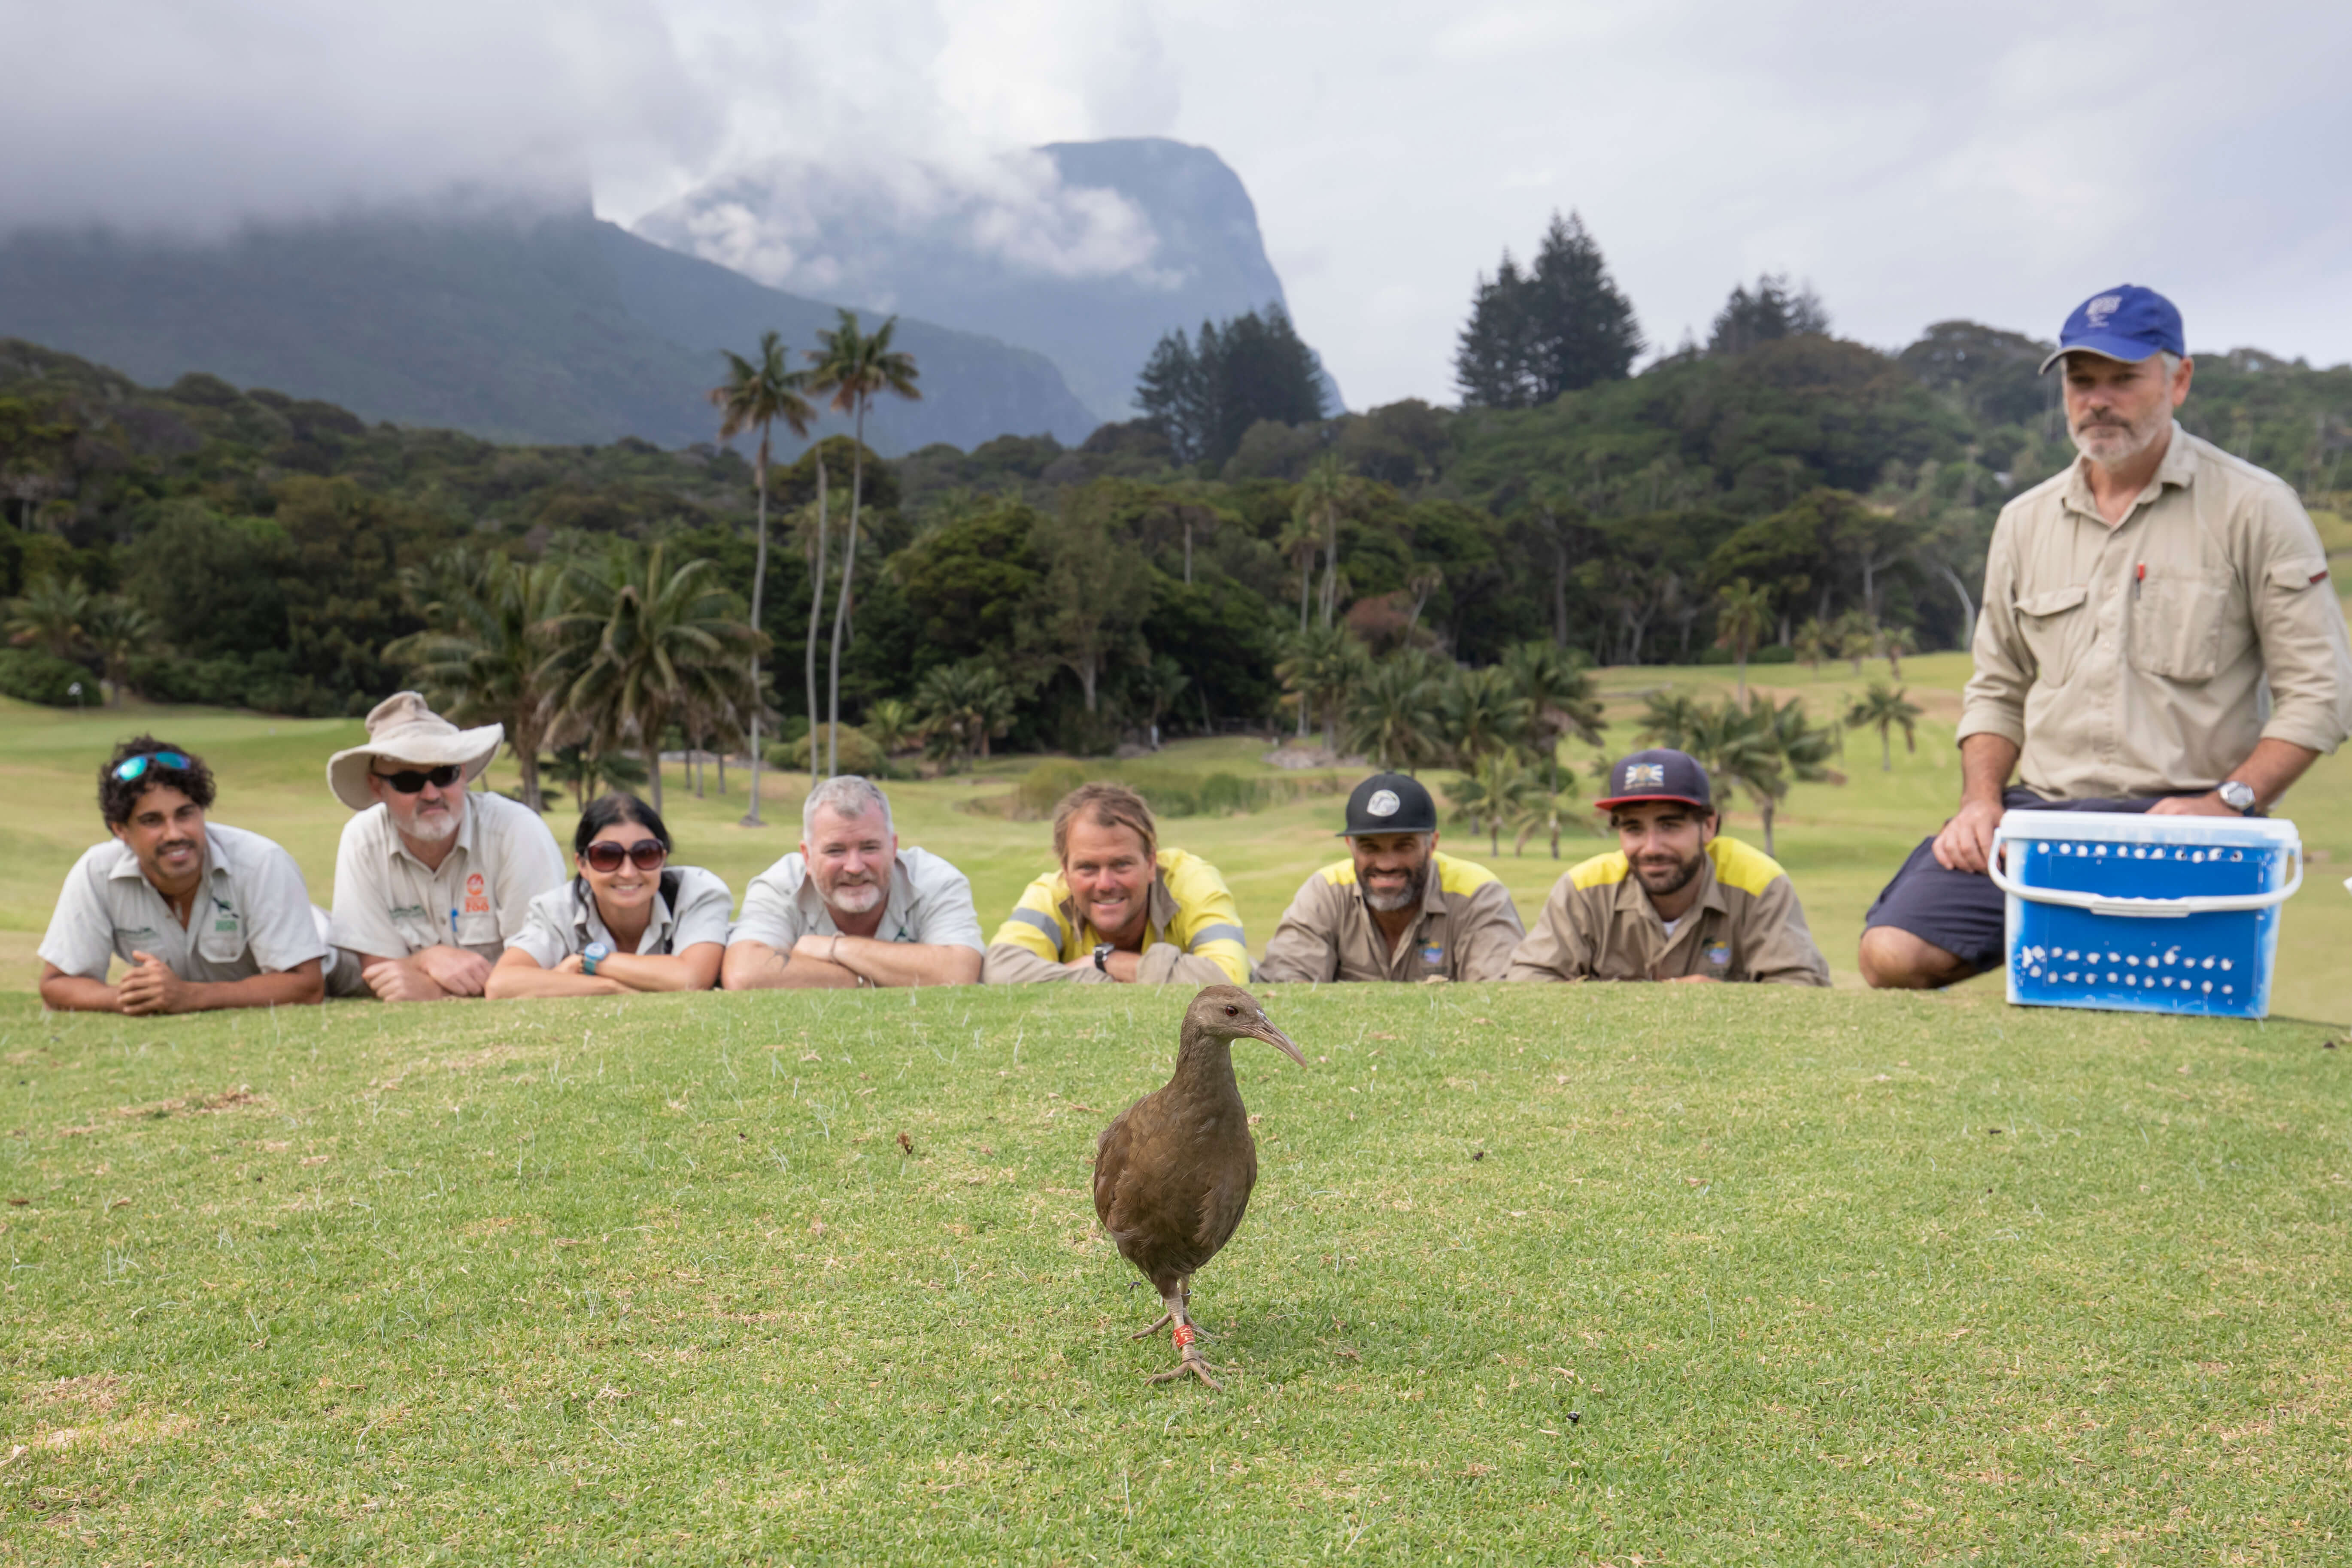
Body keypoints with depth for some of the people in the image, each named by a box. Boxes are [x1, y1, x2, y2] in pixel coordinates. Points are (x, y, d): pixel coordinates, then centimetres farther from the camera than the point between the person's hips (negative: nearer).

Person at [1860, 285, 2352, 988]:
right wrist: (1981, 798, 4)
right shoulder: (2025, 521, 16)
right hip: (2037, 811, 4)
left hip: (2176, 818, -4)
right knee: (1893, 953, -18)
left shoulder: (2253, 508, 3)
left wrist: (2226, 803, -13)